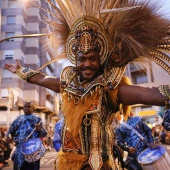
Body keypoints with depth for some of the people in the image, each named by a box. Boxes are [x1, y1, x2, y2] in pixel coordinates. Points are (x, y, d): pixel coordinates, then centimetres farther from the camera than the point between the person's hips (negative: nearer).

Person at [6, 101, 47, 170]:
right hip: (20, 149, 3)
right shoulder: (18, 119, 13)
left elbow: (44, 134, -1)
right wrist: (9, 136, -9)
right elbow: (11, 130, 12)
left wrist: (40, 129, -23)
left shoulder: (37, 119, 4)